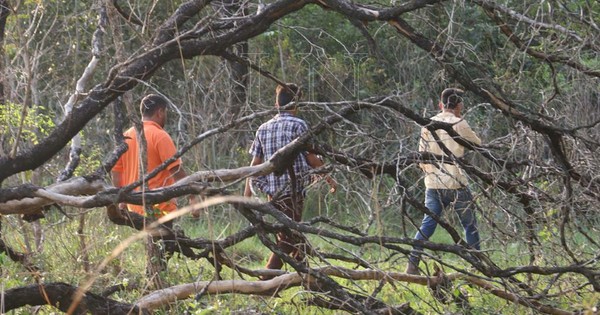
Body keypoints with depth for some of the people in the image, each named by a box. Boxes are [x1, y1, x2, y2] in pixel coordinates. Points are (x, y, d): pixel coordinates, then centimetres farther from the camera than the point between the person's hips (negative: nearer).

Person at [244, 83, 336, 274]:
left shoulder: (264, 128, 11)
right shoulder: (298, 125, -6)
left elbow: (255, 162, 9)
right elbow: (311, 157, -5)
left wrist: (247, 192, 9)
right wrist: (328, 177, 7)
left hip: (272, 190, 6)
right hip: (293, 187, -6)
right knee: (288, 238, -5)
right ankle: (266, 279, -15)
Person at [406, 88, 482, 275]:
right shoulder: (459, 124, -6)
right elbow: (477, 144, 9)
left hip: (433, 184, 4)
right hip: (456, 184, -4)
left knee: (428, 223, 4)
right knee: (469, 224, 7)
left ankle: (412, 265, -6)